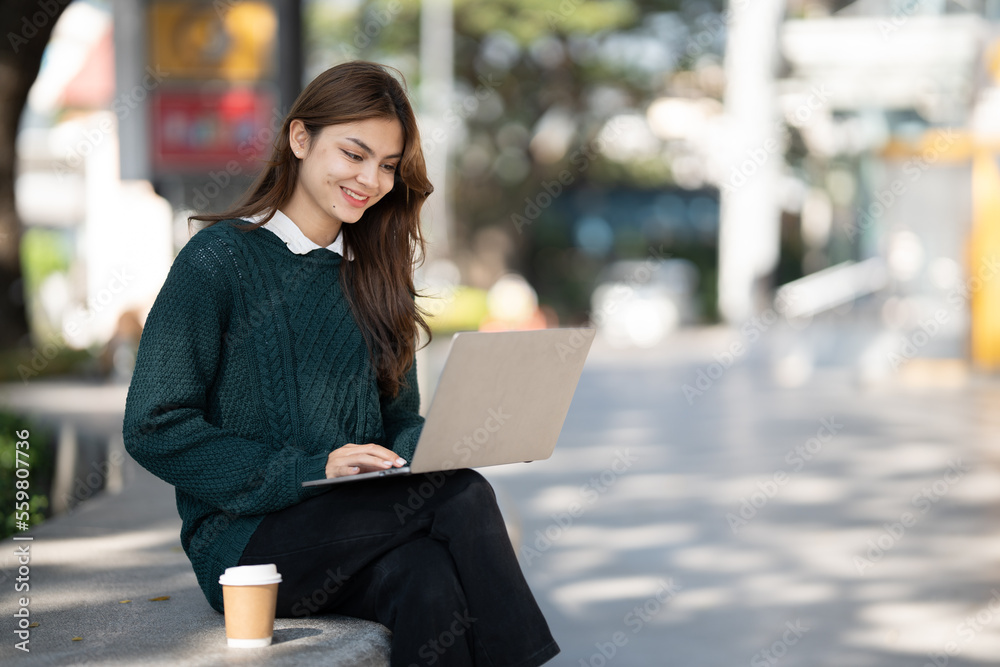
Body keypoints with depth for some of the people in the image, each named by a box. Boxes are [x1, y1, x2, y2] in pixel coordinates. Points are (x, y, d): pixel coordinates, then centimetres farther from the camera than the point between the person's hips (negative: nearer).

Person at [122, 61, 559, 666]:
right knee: (464, 495, -28)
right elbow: (155, 428, -9)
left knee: (434, 581, -32)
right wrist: (307, 471, -17)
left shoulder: (372, 274, 17)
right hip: (245, 539, -5)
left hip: (352, 535, 5)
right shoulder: (220, 260, -3)